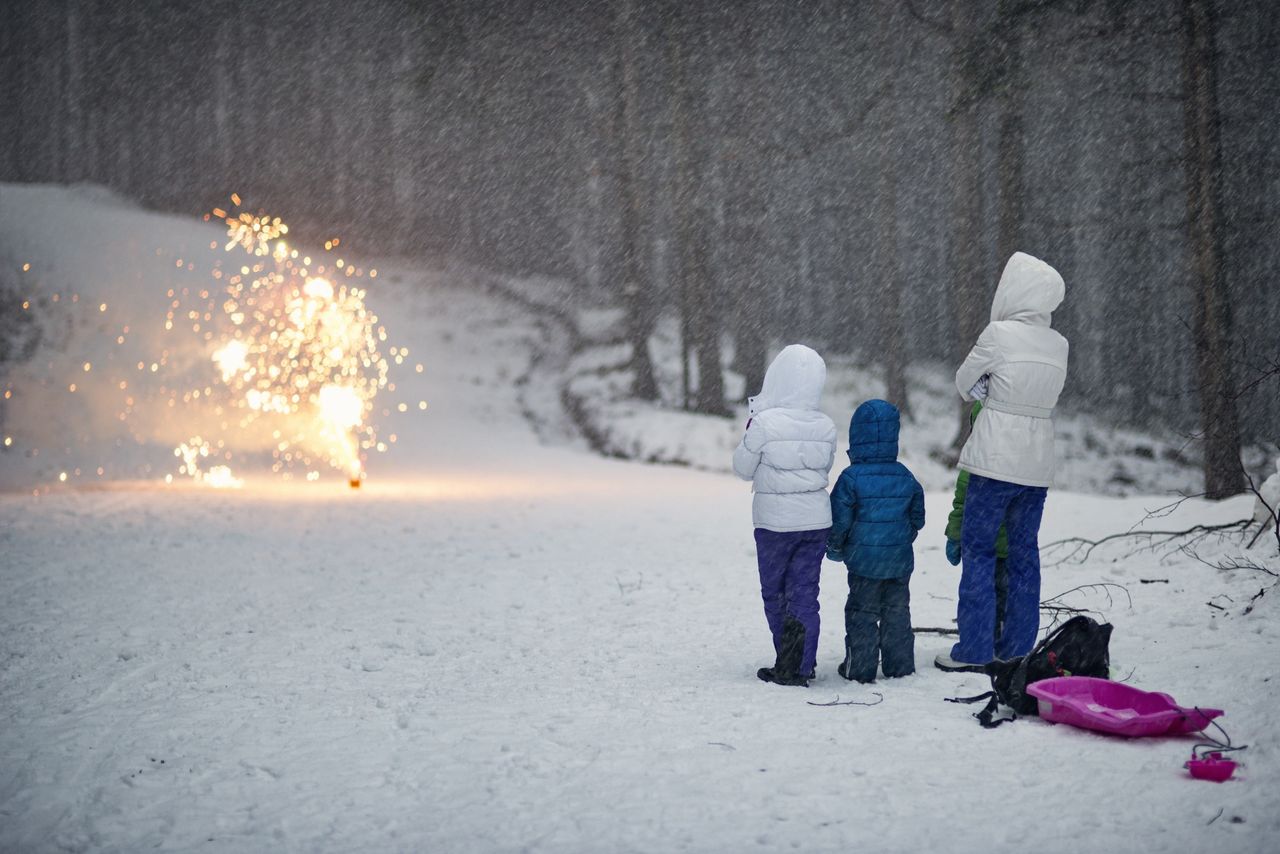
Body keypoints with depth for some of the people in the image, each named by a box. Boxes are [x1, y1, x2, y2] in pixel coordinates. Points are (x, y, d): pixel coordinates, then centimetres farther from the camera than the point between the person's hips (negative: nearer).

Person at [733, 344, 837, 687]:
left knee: (774, 592, 12)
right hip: (816, 520, 3)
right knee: (805, 591, 6)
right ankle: (800, 666, -1)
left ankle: (788, 664, 17)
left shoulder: (764, 424, -16)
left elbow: (743, 468, -4)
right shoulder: (826, 427, -2)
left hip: (774, 520, -3)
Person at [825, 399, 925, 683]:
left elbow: (839, 519, -10)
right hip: (900, 560, 4)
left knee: (862, 612, 5)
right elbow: (918, 516, 11)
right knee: (897, 611, 14)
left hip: (864, 560, -4)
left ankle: (860, 667, 8)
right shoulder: (906, 477, 2)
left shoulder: (851, 478, -13)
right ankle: (900, 665, 19)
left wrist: (834, 548, 7)